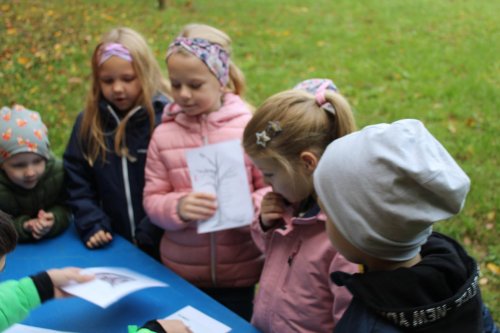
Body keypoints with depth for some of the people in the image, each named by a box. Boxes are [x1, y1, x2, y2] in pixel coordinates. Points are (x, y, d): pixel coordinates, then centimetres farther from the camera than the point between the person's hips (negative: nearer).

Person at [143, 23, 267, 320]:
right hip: (182, 272, 2)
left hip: (239, 271, -1)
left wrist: (251, 207, -23)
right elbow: (152, 200, -2)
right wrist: (178, 208, -22)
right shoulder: (163, 135, -4)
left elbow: (271, 188, -3)